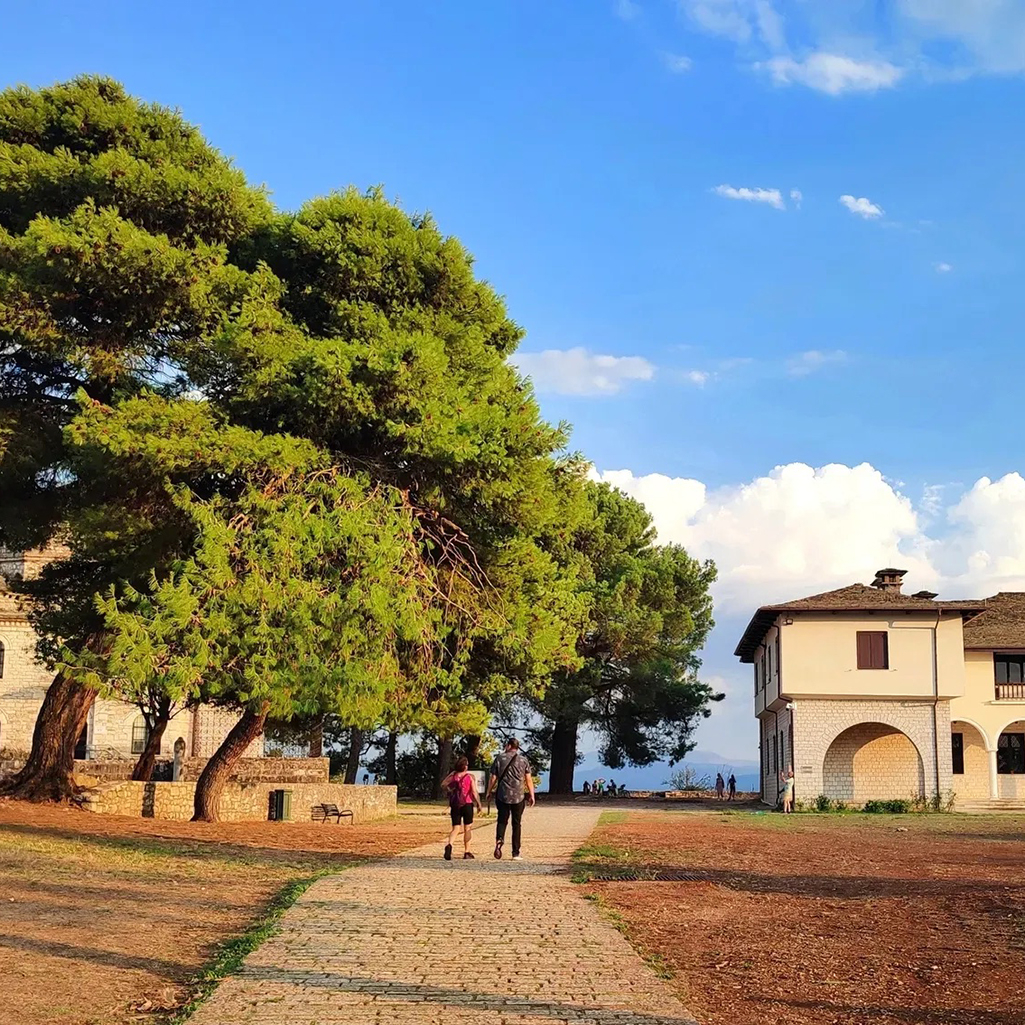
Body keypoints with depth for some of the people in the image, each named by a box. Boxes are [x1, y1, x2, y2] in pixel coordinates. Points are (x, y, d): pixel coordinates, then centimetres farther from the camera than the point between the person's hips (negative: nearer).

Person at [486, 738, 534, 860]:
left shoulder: (500, 758, 0)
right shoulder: (523, 760, 2)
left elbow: (493, 778, 2)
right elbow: (528, 780, 2)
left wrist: (489, 792, 16)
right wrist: (532, 796, 9)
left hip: (502, 796, 0)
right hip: (518, 797, 0)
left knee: (502, 821, 11)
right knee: (517, 824, 8)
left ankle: (499, 840, -17)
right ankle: (516, 853, 8)